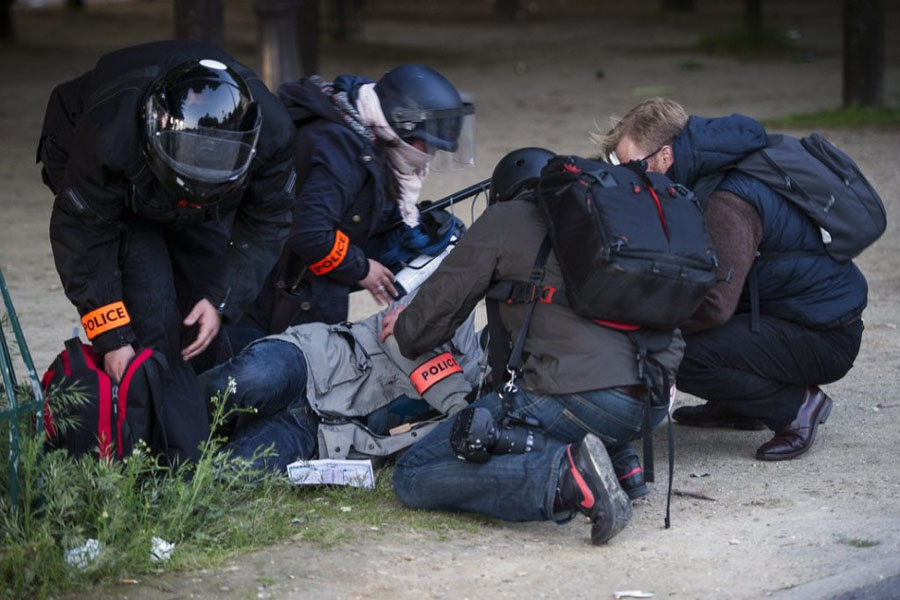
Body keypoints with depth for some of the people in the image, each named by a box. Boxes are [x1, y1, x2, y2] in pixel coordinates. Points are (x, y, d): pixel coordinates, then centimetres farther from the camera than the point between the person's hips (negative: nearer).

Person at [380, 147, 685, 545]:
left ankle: (563, 473, -21)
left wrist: (405, 330, 38)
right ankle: (619, 458, 15)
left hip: (580, 394, -7)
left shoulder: (505, 219, 10)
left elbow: (440, 305, 13)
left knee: (412, 477, -3)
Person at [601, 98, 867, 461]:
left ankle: (797, 406, -7)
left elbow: (715, 304, -33)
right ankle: (735, 407, 18)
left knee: (685, 356, -27)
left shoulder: (727, 202, -26)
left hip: (825, 339, -10)